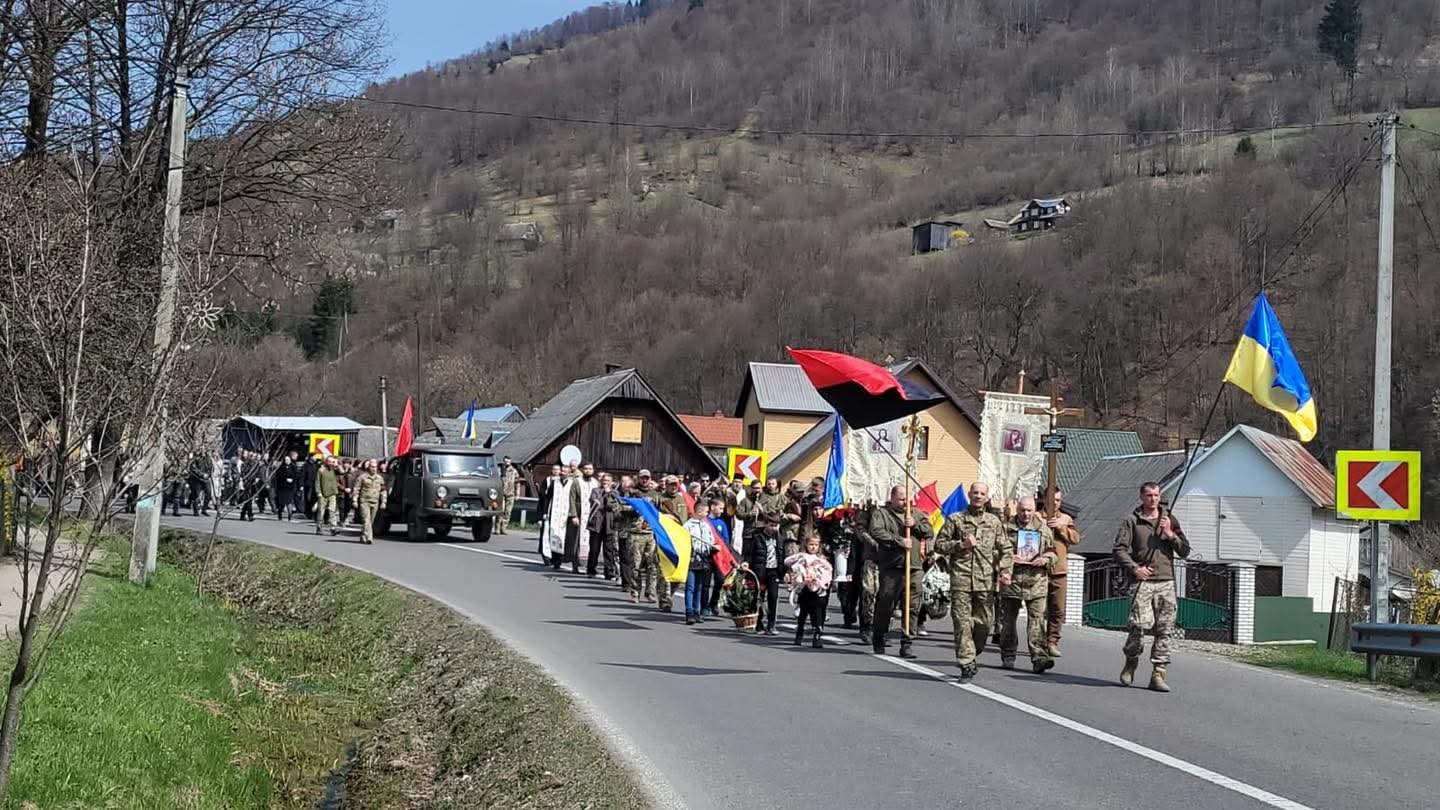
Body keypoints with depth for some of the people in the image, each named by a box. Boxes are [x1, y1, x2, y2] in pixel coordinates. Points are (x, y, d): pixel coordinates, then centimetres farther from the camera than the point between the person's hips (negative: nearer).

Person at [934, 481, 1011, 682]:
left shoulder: (994, 522, 14)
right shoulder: (955, 520, 7)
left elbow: (1005, 550, 14)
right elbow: (939, 545, 7)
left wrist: (1005, 571, -1)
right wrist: (961, 545, -7)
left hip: (986, 581, 2)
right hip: (961, 578, -2)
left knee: (984, 622, 3)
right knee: (962, 622, -8)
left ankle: (970, 657, 23)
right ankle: (966, 664, -7)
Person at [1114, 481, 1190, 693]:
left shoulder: (1170, 521, 16)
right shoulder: (1132, 522, 7)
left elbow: (1185, 551, 13)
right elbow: (1119, 549, 1)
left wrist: (1171, 534, -3)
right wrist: (1135, 568, -12)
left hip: (1166, 582, 3)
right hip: (1143, 581, -3)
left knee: (1164, 630, -1)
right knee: (1139, 625, -14)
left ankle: (1159, 674, 3)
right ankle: (1131, 664, 10)